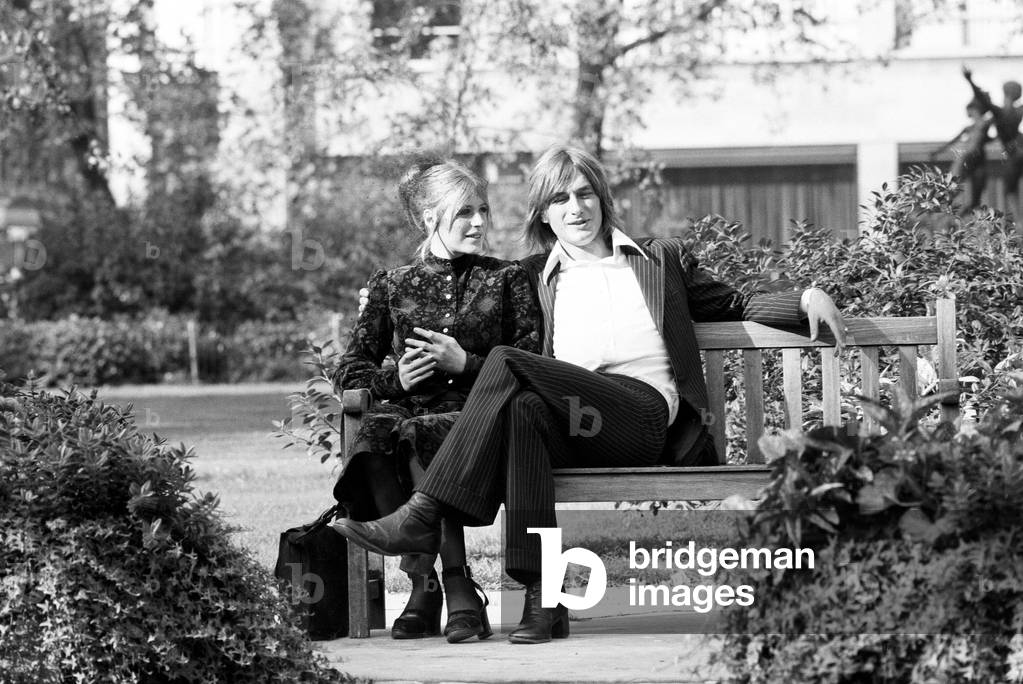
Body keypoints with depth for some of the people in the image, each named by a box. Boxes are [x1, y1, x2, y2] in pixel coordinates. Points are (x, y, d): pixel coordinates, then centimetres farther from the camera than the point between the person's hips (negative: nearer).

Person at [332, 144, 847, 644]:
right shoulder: (532, 276, 30)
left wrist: (809, 298, 13)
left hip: (647, 412, -2)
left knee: (507, 364, -27)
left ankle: (424, 516, -35)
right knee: (525, 411, -38)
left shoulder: (662, 258, 28)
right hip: (573, 417, 2)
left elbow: (736, 308, 30)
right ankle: (542, 598, -45)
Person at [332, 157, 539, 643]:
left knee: (415, 438, -37)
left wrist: (465, 363, -7)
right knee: (374, 436, -36)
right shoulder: (392, 286, 19)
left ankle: (425, 584, -35)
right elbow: (349, 371, 17)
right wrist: (396, 379, -3)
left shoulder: (506, 280, 16)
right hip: (409, 411, 2)